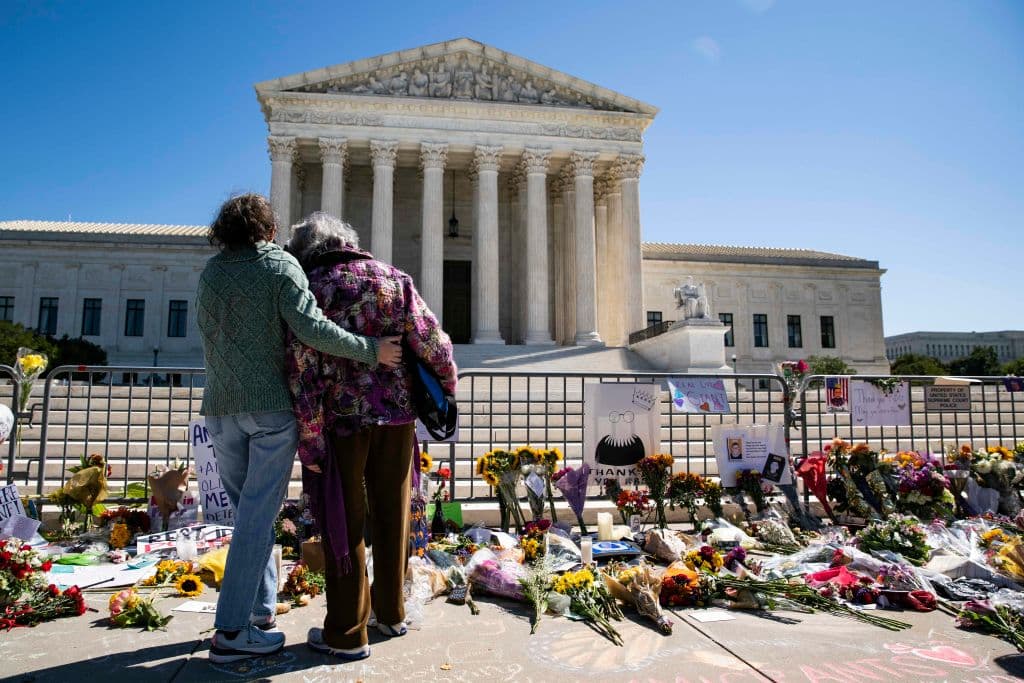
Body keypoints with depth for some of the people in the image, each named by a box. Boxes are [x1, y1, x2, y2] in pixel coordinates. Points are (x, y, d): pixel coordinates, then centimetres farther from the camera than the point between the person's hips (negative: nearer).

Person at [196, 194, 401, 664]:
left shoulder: (210, 272, 9)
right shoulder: (280, 267, -6)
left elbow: (205, 330, 16)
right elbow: (312, 329, -18)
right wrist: (371, 350, -13)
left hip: (221, 406, 5)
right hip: (271, 405, -5)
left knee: (247, 509, 16)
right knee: (259, 513, -2)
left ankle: (261, 607, 22)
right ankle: (232, 631, 0)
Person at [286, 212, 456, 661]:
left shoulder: (311, 289, -4)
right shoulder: (394, 278, 4)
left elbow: (304, 371, -11)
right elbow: (432, 342, -2)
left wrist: (309, 440, -7)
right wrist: (448, 384, 15)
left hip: (343, 418, -3)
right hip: (397, 414, 4)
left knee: (344, 523, 7)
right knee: (392, 517, 16)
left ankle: (347, 633, 16)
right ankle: (391, 613, 30)